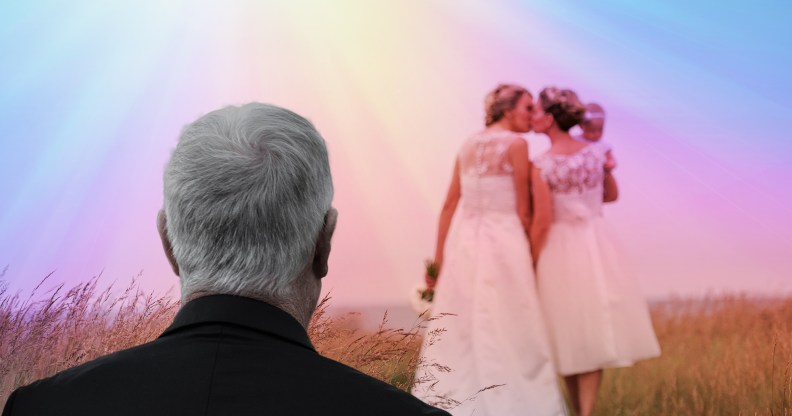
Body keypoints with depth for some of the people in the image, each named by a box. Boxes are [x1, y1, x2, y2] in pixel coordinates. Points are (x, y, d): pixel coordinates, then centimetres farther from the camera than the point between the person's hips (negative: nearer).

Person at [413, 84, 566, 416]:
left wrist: (439, 259, 14)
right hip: (503, 242, -6)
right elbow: (522, 211, -5)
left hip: (463, 242, 6)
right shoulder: (516, 144, -5)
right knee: (509, 333, 0)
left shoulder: (468, 146, 12)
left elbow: (449, 206, 11)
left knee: (457, 332, 8)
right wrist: (530, 253, 8)